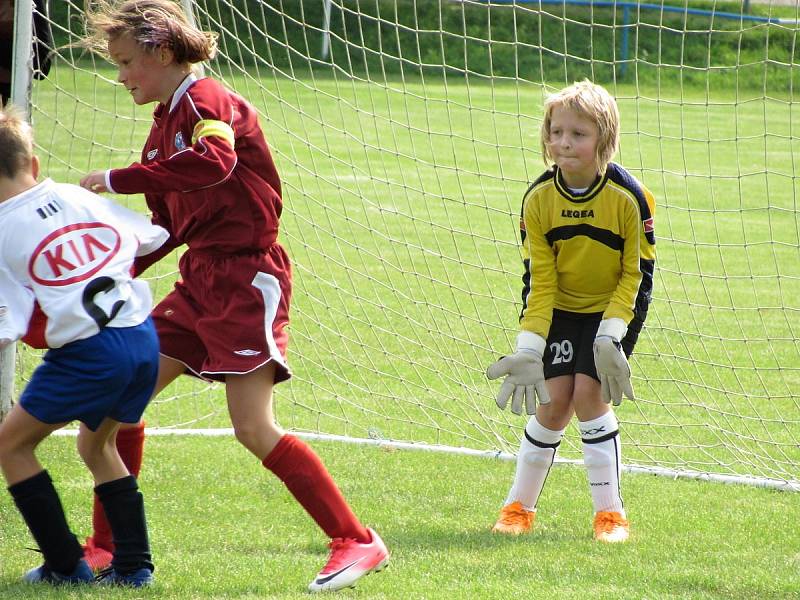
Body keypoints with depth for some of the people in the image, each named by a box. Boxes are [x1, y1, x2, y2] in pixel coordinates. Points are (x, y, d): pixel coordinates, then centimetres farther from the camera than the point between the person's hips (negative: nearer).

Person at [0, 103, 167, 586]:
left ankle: (67, 564, 9)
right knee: (97, 444, 28)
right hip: (143, 337, 6)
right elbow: (151, 238, 20)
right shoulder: (76, 197, 10)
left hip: (87, 352, -6)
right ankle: (134, 563, 21)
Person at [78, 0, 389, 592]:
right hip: (200, 281, 9)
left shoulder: (207, 102, -11)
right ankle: (106, 548, 16)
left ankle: (357, 542, -9)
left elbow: (214, 163, -34)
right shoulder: (164, 127, 17)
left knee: (254, 428, -15)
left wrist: (118, 179, -28)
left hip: (246, 277, -9)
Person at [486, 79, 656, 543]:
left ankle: (610, 513, -4)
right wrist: (529, 348, -15)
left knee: (588, 394, -15)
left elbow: (638, 275, -14)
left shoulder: (629, 197, -22)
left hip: (615, 309, -3)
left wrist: (610, 335, -22)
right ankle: (519, 507, 13)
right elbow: (539, 281, -9)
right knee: (553, 401, -3)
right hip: (561, 311, 3)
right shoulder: (538, 199, -14)